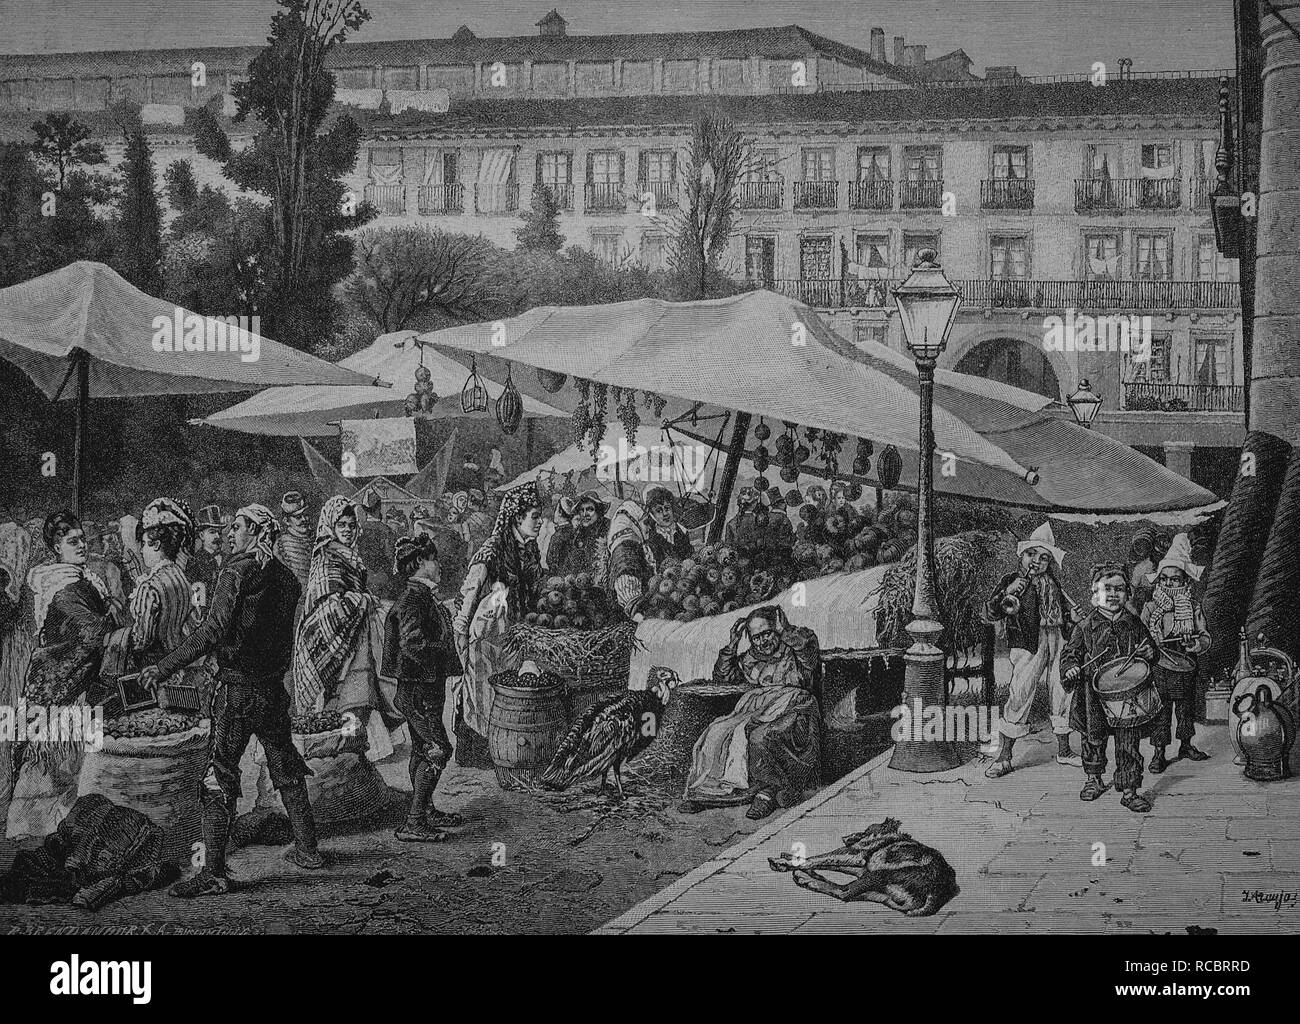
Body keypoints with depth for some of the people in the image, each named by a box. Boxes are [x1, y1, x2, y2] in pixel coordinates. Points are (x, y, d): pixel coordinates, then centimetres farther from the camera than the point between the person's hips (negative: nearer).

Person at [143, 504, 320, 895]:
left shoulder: (238, 571, -13)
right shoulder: (285, 577, 8)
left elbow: (213, 631, -21)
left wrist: (164, 668, -20)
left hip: (237, 687, -7)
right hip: (274, 687, 7)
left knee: (219, 778, -5)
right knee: (285, 770, 20)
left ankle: (214, 872, -9)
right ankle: (307, 849, 30)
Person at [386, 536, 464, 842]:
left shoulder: (423, 596, 14)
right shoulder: (412, 599, -18)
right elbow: (413, 645, -27)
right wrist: (445, 655, -16)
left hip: (427, 685, 10)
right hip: (418, 687, -10)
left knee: (421, 750, 17)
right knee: (436, 750, -11)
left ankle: (426, 812, 27)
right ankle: (413, 823, -11)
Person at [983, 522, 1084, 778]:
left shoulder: (1052, 584, 17)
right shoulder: (1011, 581, 2)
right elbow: (992, 613, -7)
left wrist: (1070, 616, 8)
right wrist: (1007, 594, -23)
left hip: (1058, 641, 5)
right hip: (1028, 644, -5)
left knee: (1063, 693, 8)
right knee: (1019, 696, -10)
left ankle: (1064, 750, 24)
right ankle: (1004, 757, -3)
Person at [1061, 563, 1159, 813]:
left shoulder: (1135, 625, 6)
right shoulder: (1086, 627, 1)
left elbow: (1153, 651, 15)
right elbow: (1070, 652, 5)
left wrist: (1149, 654, -8)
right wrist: (1069, 668, -15)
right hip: (1094, 696, 0)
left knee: (1128, 742, -3)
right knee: (1093, 737, 12)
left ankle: (1129, 790, 5)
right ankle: (1093, 778, 34)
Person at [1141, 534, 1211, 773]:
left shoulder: (1193, 607, 3)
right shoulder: (1150, 608, -2)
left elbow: (1205, 636, 2)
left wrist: (1197, 643, -19)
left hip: (1187, 669, 2)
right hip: (1159, 667, -2)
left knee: (1187, 708, 14)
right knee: (1160, 710, -2)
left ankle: (1186, 745, 32)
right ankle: (1158, 753, 5)